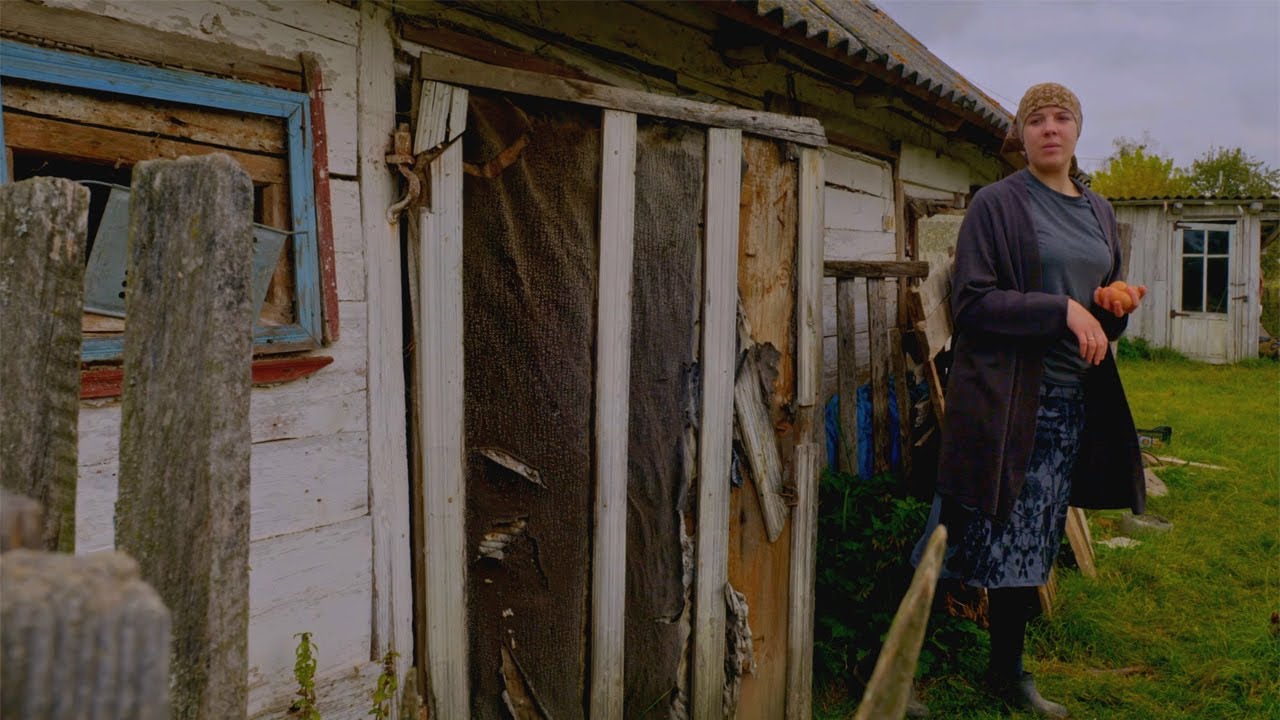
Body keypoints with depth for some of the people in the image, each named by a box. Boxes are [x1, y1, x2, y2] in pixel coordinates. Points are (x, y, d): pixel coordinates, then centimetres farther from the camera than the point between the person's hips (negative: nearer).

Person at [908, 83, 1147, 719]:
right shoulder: (997, 204, -5)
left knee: (1030, 547, 14)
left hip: (1072, 401, 6)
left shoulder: (1099, 211, 15)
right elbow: (971, 302, -13)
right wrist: (1061, 310, -20)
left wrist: (1115, 306, 1)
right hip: (1005, 397, -6)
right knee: (958, 541, -4)